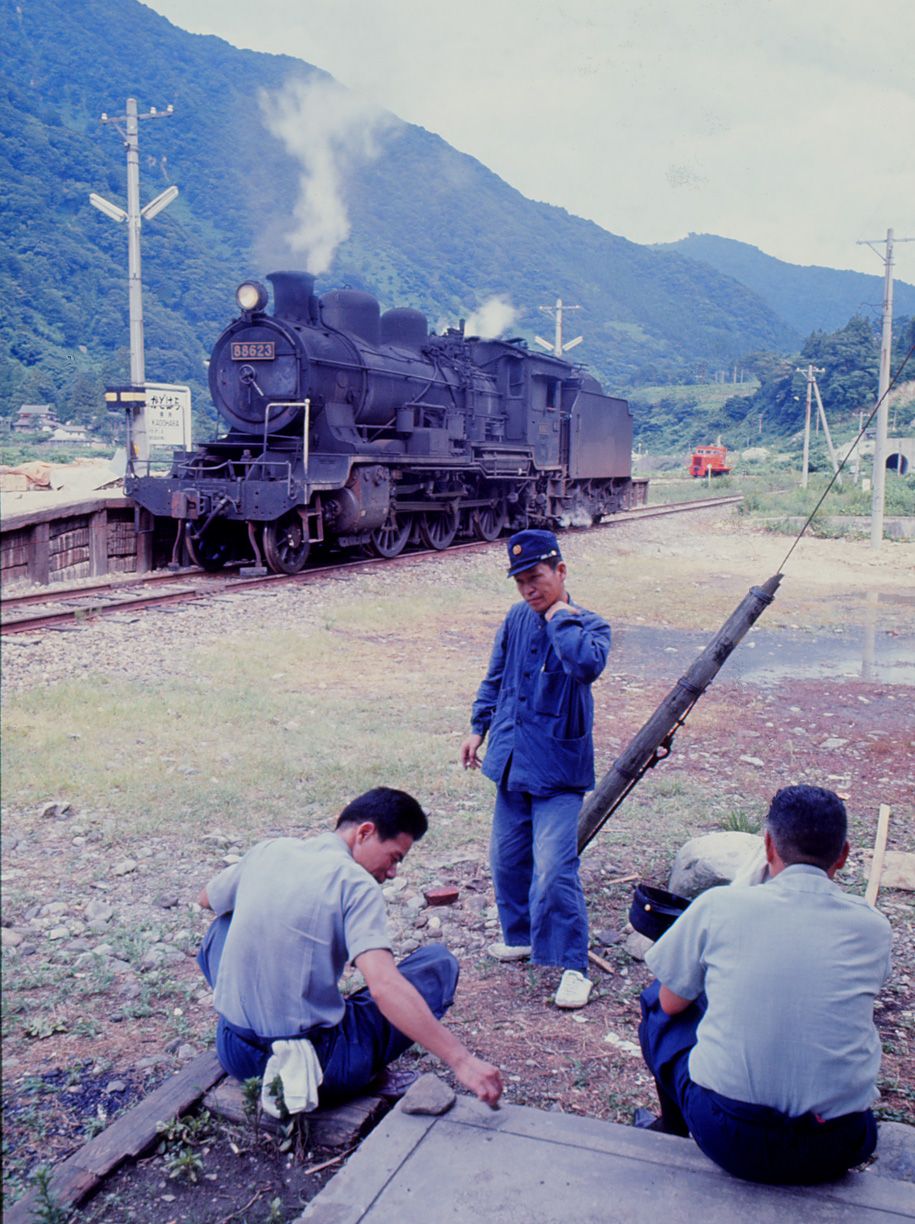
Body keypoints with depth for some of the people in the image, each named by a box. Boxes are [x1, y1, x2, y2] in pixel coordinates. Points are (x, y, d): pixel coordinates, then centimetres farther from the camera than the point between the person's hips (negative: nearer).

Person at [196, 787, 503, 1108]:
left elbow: (206, 899, 25)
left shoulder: (267, 851, 4)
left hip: (235, 1054, 6)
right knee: (439, 961, 6)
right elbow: (383, 986, -28)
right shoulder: (356, 882, -14)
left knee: (224, 925, 31)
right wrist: (461, 1060, -29)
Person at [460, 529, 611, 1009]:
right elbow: (495, 678, 18)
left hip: (558, 769, -6)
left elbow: (587, 664, -32)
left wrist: (560, 618, -19)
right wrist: (479, 727, 13)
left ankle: (573, 965, 2)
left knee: (554, 870, -11)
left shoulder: (589, 626, -8)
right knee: (507, 858, 16)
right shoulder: (516, 620, 6)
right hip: (512, 760, 6)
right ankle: (520, 935, 37)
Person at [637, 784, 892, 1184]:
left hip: (729, 1141, -2)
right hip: (836, 1151, 2)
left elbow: (671, 1002, 9)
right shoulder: (874, 927, 0)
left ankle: (674, 1129, 40)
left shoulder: (719, 905, -6)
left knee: (658, 999, 23)